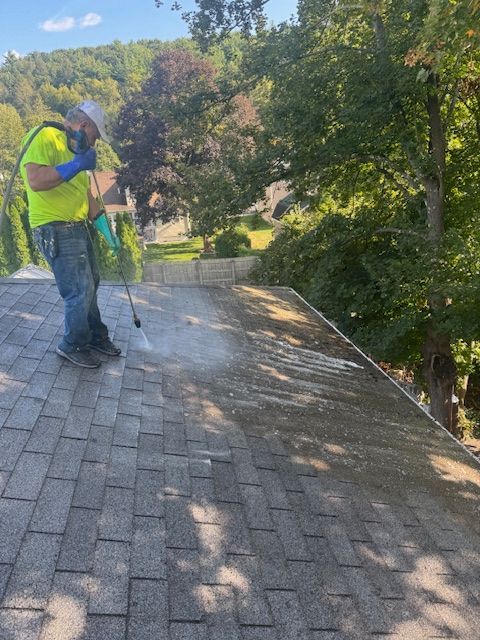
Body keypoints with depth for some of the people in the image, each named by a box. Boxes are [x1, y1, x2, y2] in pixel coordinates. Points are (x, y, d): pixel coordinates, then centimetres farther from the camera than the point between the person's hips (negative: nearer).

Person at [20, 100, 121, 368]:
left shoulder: (75, 149, 17)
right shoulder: (45, 138, -13)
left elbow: (85, 193, 20)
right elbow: (35, 180, -28)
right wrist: (75, 165, -28)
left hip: (78, 227, 10)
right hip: (55, 230, -10)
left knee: (91, 284, 17)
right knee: (80, 291, -6)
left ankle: (96, 336, 33)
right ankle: (73, 345, 14)